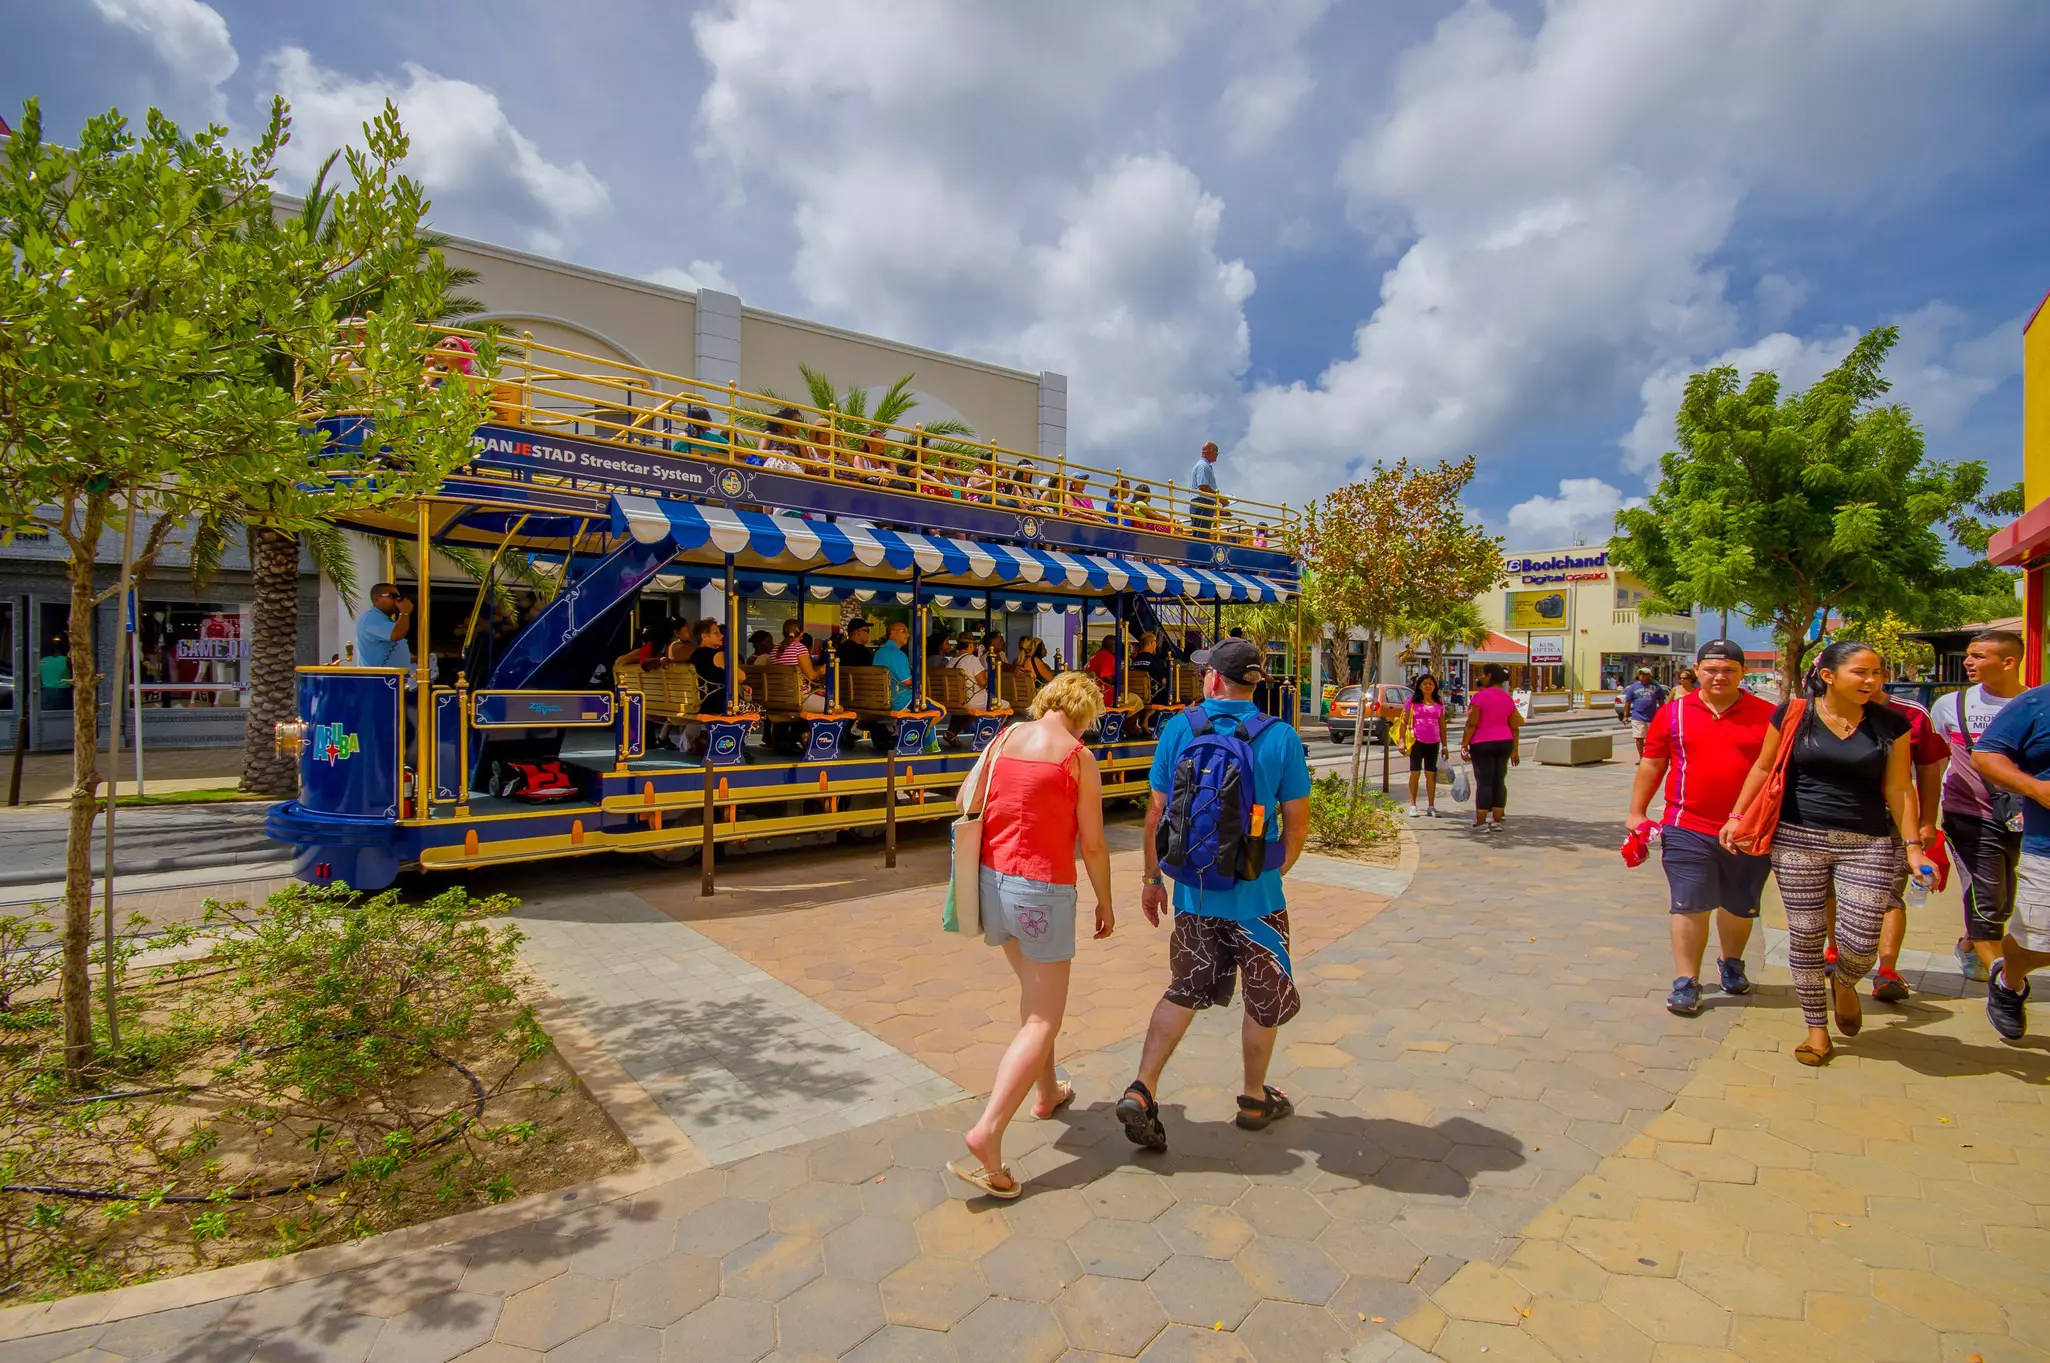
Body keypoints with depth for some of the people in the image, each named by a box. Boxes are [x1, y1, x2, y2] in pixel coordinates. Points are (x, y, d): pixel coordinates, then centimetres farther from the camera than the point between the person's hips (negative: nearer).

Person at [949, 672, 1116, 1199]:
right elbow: (1092, 844, -7)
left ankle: (1048, 1092, 42)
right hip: (1043, 892, -6)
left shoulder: (1005, 738, 3)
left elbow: (966, 800, 7)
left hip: (992, 880, 7)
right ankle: (987, 1132, -10)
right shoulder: (1079, 757, -10)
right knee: (1043, 1021, 2)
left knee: (1034, 993, 27)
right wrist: (1105, 902, 6)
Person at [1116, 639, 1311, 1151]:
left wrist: (1153, 879, 7)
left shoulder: (1178, 729, -7)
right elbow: (1297, 824, -6)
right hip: (1255, 893, -2)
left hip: (1192, 890, 2)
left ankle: (1141, 1091, 8)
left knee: (1184, 990, 17)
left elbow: (1156, 812, -4)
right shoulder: (1281, 738, -10)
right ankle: (1255, 1100, 36)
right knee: (1266, 998, 19)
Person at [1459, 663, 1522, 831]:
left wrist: (1464, 744, -11)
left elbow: (1471, 724, -16)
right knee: (1499, 781, 9)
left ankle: (1481, 822, -1)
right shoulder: (1507, 698, 8)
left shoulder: (1480, 696, -12)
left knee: (1484, 781, -3)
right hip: (1504, 742, 6)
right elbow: (1515, 727, 9)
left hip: (1483, 744, -6)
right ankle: (1497, 820, 13)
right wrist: (1515, 749, 15)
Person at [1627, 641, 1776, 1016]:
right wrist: (1636, 813, 5)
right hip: (1688, 828, -1)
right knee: (1689, 905, -2)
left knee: (1740, 906, 17)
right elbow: (1651, 765, 7)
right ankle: (1686, 982, 8)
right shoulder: (1673, 713, 2)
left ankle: (1731, 964, 42)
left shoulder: (1766, 716, 2)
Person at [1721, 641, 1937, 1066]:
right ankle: (1817, 1028, 20)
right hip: (1798, 840, -1)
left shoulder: (1891, 724, 3)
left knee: (1860, 942, -5)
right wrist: (1737, 816, 1)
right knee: (1804, 936, 4)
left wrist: (1913, 847, -1)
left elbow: (1899, 789, 5)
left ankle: (1843, 984, 32)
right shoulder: (1793, 715, -1)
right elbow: (1763, 768, 7)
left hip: (1868, 844, 1)